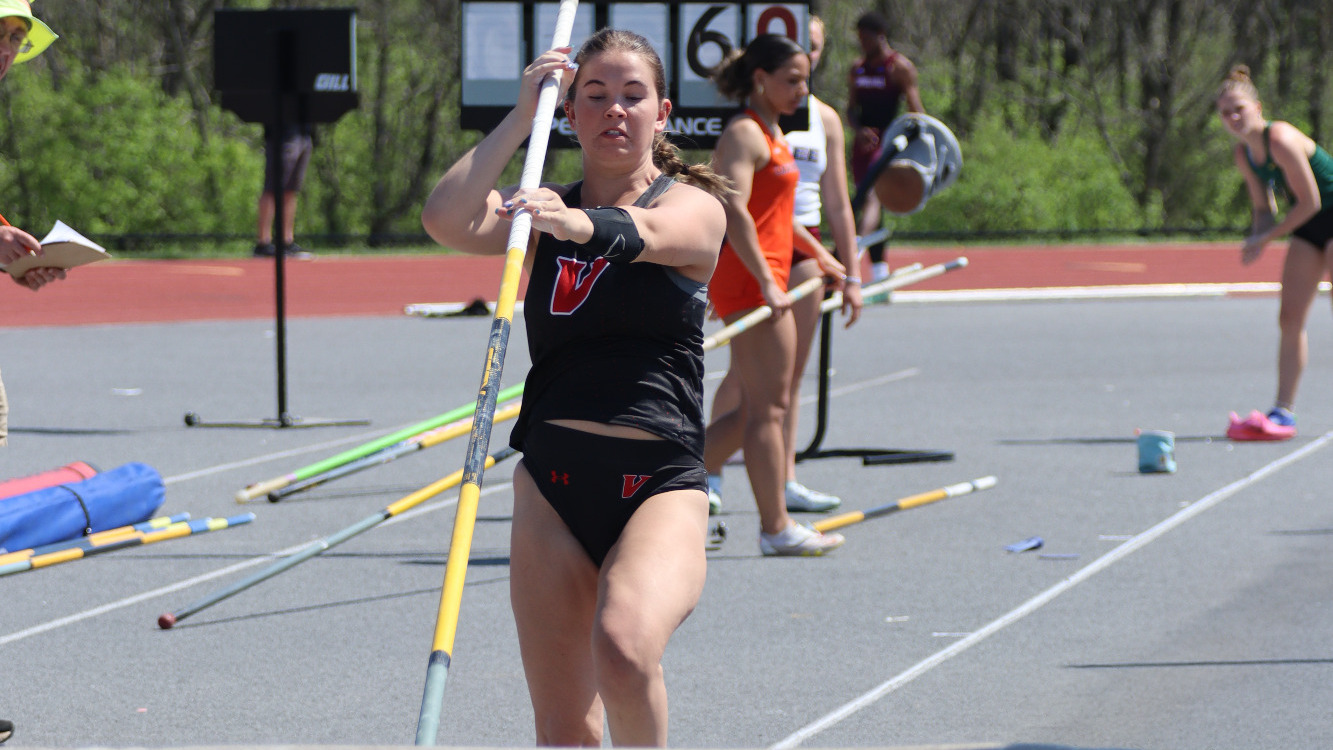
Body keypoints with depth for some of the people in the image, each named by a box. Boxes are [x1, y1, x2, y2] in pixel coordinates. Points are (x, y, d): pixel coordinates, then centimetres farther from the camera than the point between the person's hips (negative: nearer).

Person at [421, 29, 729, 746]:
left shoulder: (694, 207, 2)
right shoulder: (544, 211, 13)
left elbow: (640, 233, -23)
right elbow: (447, 222, -7)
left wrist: (579, 223, -44)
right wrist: (522, 113, -7)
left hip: (660, 484, -4)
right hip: (553, 480, 4)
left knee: (625, 646, -31)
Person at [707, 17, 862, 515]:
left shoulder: (825, 120, 13)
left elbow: (837, 203, 16)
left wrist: (850, 276, 14)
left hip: (803, 248, 6)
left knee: (792, 372, 6)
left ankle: (784, 480, 10)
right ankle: (709, 474, -7)